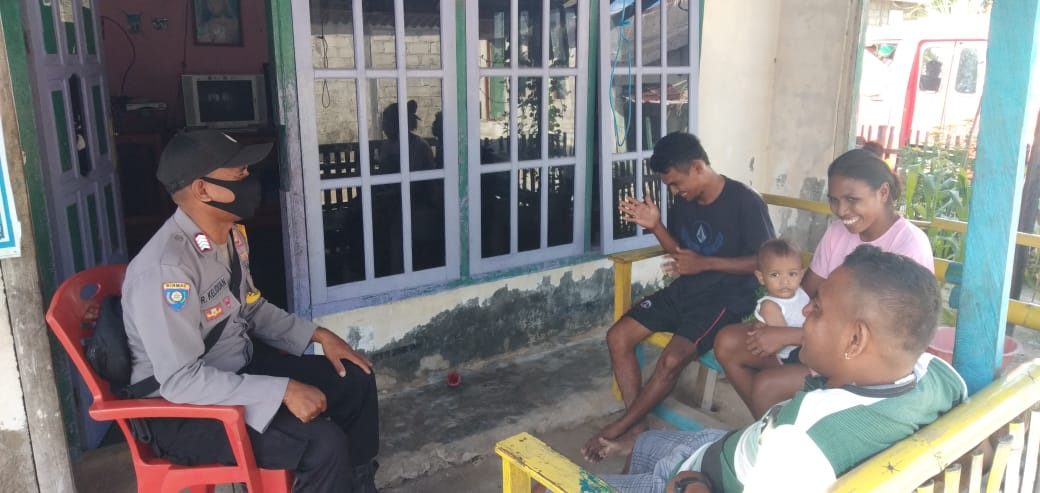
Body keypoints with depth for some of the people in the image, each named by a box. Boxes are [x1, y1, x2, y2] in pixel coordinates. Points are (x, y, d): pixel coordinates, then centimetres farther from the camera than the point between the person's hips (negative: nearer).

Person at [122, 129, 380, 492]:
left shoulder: (232, 235, -1)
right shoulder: (166, 268, -29)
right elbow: (181, 380, -30)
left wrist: (319, 335, 3)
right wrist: (283, 391, -29)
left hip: (241, 367, 9)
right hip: (183, 410, -9)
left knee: (355, 379, 7)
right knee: (324, 443, -24)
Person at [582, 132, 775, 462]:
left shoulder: (744, 202, -15)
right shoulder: (685, 202, 4)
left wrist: (705, 263, -19)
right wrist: (654, 225, -5)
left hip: (726, 297, -7)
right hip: (685, 290, 7)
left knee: (671, 360, -26)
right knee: (618, 336, -8)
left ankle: (615, 430, -7)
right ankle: (636, 426, -3)